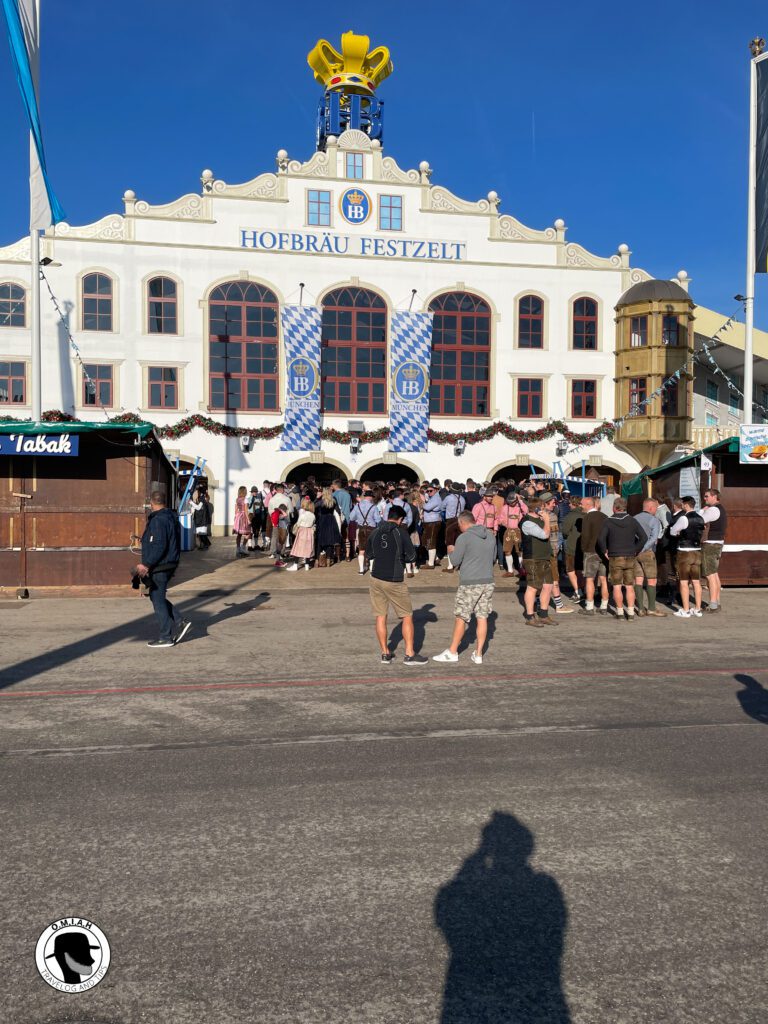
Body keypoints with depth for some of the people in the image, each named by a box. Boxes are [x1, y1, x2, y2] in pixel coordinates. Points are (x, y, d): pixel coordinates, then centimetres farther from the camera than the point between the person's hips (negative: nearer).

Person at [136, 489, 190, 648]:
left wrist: (146, 565, -22)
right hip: (170, 564, 10)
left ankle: (166, 637, 5)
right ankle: (180, 623, 13)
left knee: (157, 599, 0)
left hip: (159, 568, -10)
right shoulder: (172, 517, 12)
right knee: (157, 597, 19)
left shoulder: (158, 521, -19)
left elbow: (158, 547, -26)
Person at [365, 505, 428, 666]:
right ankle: (409, 655, 7)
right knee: (407, 616, 7)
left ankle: (385, 654, 15)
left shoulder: (375, 532, 3)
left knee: (380, 617, 11)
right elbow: (411, 556, -5)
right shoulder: (401, 533, -9)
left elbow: (368, 555, 12)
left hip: (376, 578, 4)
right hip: (395, 581, -4)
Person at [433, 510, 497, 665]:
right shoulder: (491, 535, 6)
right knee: (482, 618, 8)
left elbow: (455, 561, -8)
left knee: (461, 617, 6)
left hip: (470, 584, -5)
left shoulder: (463, 538, -12)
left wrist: (453, 551, 11)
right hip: (488, 581, 5)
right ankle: (478, 654, 13)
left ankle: (452, 652, 17)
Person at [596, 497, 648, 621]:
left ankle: (620, 613, 3)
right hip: (630, 558, 2)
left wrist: (604, 551, 0)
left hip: (615, 558, -2)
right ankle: (631, 613, 7)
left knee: (617, 587, 4)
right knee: (630, 587, 8)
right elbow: (644, 537, -2)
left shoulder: (609, 521, -5)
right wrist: (636, 551, 7)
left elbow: (601, 538, -15)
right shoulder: (632, 521, 2)